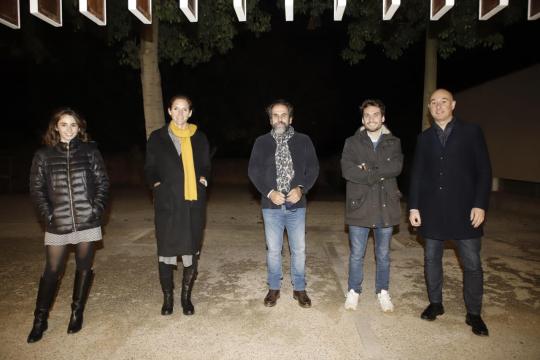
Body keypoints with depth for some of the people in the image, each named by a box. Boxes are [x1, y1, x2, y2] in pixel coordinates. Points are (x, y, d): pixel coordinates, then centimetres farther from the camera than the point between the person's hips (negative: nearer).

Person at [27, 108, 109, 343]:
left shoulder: (90, 151, 3)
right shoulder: (43, 155, 4)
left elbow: (103, 182, 4)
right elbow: (36, 188, 5)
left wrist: (97, 209, -6)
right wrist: (47, 215, -4)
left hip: (87, 221, 0)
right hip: (57, 225, 0)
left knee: (84, 268, 9)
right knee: (52, 272, 4)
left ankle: (77, 313, 26)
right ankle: (40, 320, 20)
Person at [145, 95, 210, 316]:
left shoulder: (199, 138, 10)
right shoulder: (157, 138, 5)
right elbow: (150, 169, 10)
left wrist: (203, 178, -1)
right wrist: (157, 184, -6)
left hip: (193, 203, 2)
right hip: (167, 204, -1)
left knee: (191, 252, 4)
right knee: (166, 253, 2)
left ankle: (186, 297, 22)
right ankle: (167, 297, 21)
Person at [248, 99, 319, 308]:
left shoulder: (303, 141, 0)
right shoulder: (261, 142, 1)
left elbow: (313, 168, 1)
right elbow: (253, 171, -1)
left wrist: (301, 189, -15)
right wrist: (269, 192, -14)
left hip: (296, 206, 0)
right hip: (271, 206, 0)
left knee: (299, 250, 9)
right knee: (273, 250, 12)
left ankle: (299, 289, 28)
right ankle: (274, 288, 30)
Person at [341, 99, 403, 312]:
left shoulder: (393, 143, 7)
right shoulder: (352, 142, 2)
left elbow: (397, 167, -10)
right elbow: (347, 170, -14)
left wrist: (368, 171, -16)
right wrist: (379, 175, -15)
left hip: (386, 206, 2)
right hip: (359, 206, -1)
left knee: (383, 254, 15)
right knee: (356, 254, 8)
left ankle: (382, 292, 32)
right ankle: (354, 291, 26)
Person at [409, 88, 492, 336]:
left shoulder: (471, 132, 2)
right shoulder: (424, 138, 9)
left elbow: (484, 171, -1)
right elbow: (416, 174, 7)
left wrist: (480, 205, -10)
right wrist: (414, 207, 1)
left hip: (464, 210, -2)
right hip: (432, 210, 3)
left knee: (472, 263, 3)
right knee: (431, 259, 10)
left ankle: (473, 313, 19)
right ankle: (435, 303, 26)